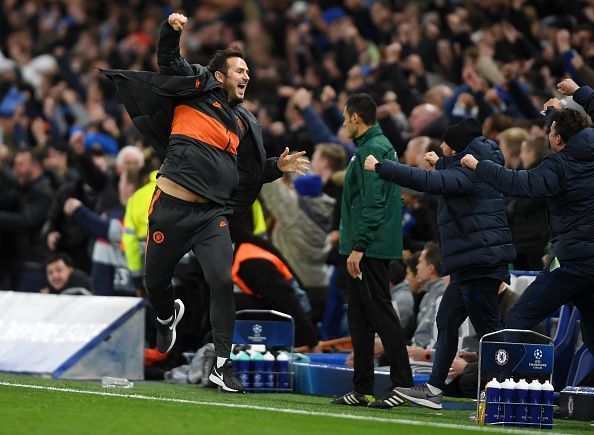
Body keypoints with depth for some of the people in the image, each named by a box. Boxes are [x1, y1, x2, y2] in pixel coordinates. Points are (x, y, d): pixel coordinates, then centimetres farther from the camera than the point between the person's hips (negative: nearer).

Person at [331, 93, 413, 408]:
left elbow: (373, 203, -20)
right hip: (367, 250, 11)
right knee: (359, 318, 12)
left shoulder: (373, 150, -13)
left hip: (370, 249, -11)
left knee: (380, 313, -10)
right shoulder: (376, 146, 20)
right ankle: (361, 389, 15)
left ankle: (403, 383, -11)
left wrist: (359, 247, -22)